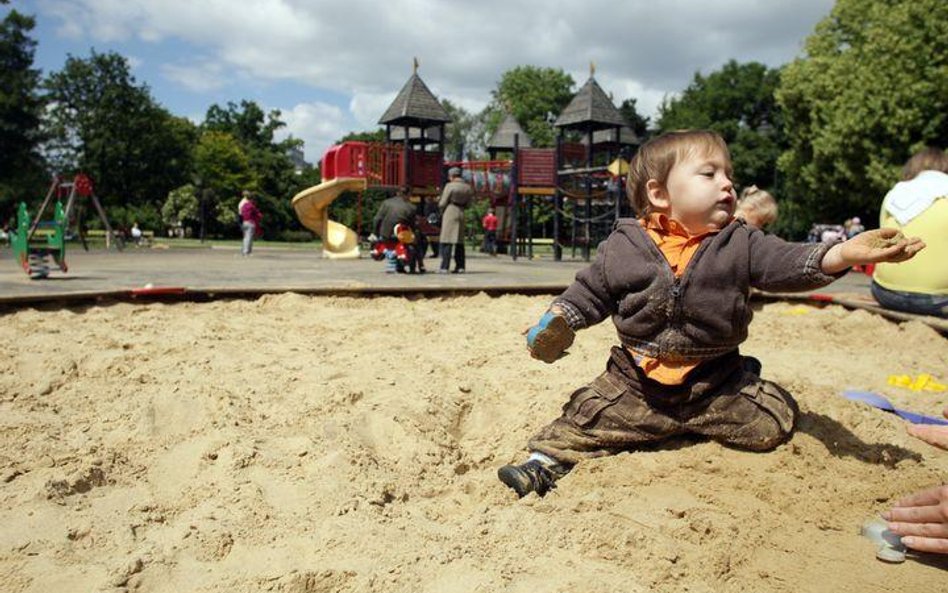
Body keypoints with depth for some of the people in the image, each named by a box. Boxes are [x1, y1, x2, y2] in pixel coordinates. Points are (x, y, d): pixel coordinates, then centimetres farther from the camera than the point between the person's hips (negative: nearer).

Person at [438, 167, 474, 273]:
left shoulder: (450, 186, -10)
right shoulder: (468, 187, 9)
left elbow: (442, 203, -8)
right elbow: (468, 203, 11)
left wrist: (441, 211, 11)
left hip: (450, 213, -6)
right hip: (461, 213, 6)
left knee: (446, 241, -5)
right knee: (459, 242, 12)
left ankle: (444, 267, -9)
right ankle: (460, 267, 12)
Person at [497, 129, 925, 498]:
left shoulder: (741, 244, -4)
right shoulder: (623, 247, -5)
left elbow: (790, 264, -16)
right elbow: (589, 294, 3)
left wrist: (843, 254, -33)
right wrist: (558, 320, -12)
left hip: (715, 383, 2)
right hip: (635, 382, -1)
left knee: (774, 421, 3)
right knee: (585, 421, -4)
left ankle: (699, 423, 24)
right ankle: (548, 460, 17)